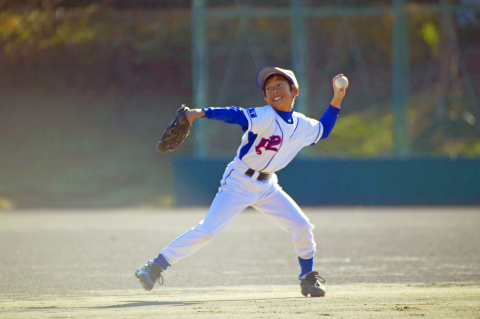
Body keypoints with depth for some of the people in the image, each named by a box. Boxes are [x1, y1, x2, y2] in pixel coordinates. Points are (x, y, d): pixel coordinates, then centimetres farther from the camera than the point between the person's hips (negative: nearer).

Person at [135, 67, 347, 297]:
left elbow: (323, 130, 24)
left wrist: (336, 101, 15)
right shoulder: (265, 117, -16)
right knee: (207, 230, -15)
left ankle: (308, 279, 20)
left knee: (302, 227, -2)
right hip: (238, 183, -6)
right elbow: (236, 115, -30)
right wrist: (202, 113, -42)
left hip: (267, 186, 6)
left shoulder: (302, 126, 4)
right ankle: (155, 267, -11)